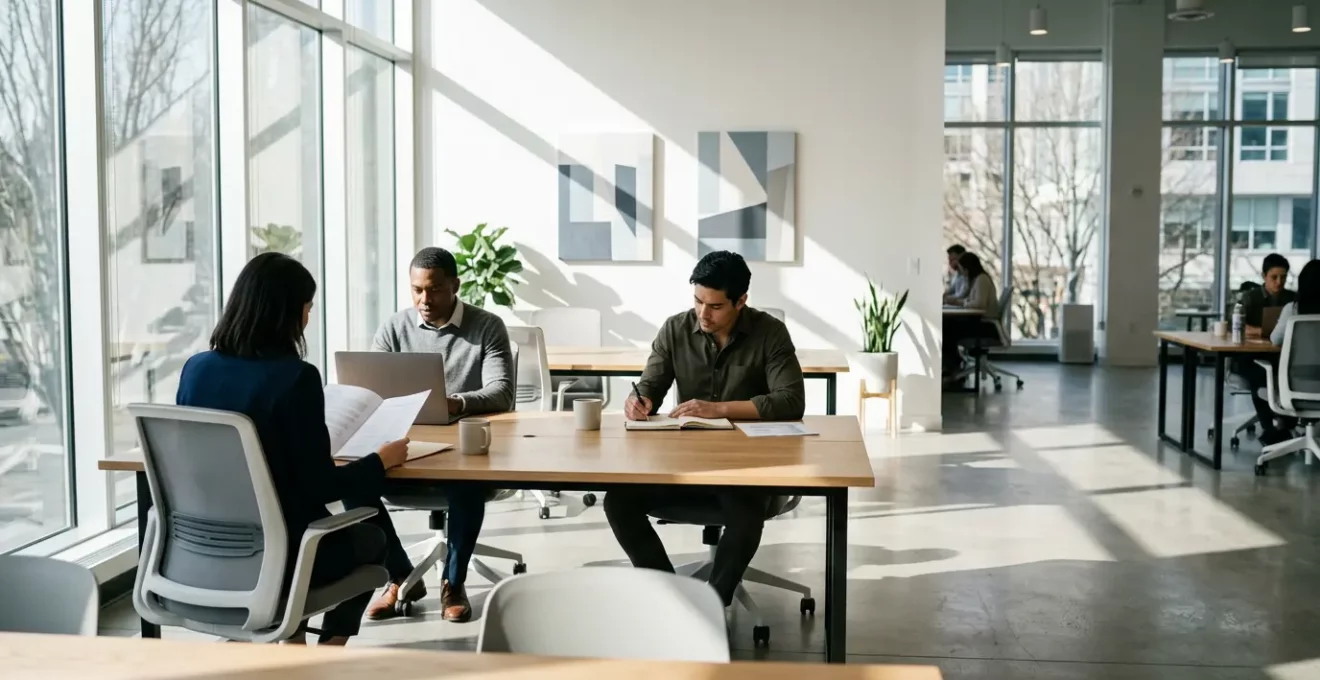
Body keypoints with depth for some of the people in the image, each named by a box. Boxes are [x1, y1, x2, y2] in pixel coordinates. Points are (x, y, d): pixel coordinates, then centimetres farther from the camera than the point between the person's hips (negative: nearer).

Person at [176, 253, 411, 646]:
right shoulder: (296, 377, -21)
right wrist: (382, 461, -2)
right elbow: (320, 485, -18)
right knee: (372, 538, 25)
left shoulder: (196, 369, -3)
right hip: (278, 554, -6)